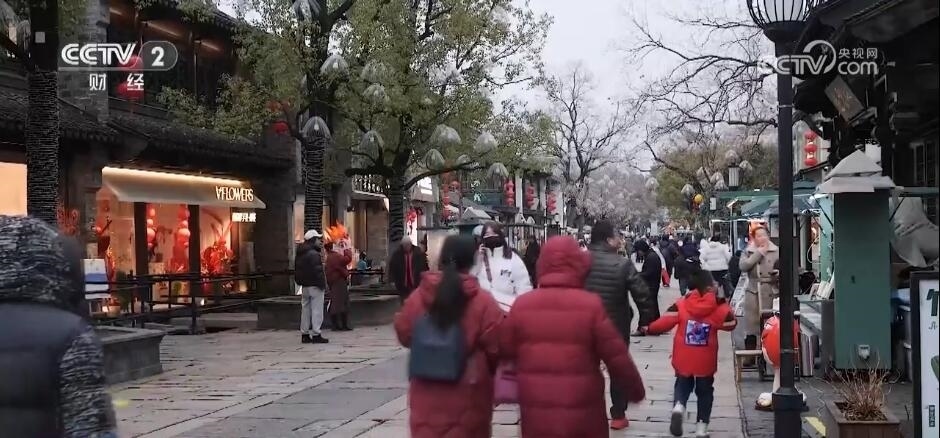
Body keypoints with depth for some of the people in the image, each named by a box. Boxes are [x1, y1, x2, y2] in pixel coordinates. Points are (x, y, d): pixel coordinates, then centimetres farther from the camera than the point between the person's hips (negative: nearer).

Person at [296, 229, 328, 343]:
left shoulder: (300, 255, 13)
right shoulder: (314, 254, -16)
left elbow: (297, 271, 18)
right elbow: (318, 271, -20)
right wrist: (323, 285, -15)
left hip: (304, 286, 9)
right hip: (315, 286, -9)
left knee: (305, 310, 12)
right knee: (317, 310, -5)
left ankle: (304, 334, 15)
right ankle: (316, 335, -6)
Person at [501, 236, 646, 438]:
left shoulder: (522, 305, -3)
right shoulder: (590, 305, -12)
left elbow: (505, 353, 7)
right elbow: (617, 357, -7)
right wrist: (635, 391, 9)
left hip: (536, 417, 2)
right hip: (582, 417, -2)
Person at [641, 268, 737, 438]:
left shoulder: (680, 305, -10)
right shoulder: (718, 308, -11)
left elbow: (664, 322, -11)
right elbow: (731, 323, 5)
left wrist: (649, 329, 6)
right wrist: (724, 305, 13)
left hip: (683, 360, 1)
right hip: (705, 361, -1)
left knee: (683, 385, 20)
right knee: (705, 392, 17)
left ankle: (678, 407, -12)